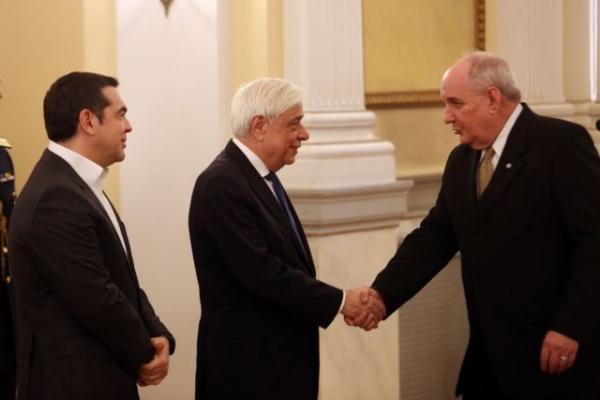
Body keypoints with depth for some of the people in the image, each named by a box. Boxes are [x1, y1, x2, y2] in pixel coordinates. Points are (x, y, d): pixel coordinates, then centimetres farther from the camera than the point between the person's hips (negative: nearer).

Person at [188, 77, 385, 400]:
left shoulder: (260, 177, 12)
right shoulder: (221, 185, -18)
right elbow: (261, 273, -23)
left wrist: (352, 302, -2)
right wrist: (339, 301, -15)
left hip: (280, 356, 9)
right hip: (247, 363, -9)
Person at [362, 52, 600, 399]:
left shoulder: (562, 143, -11)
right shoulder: (461, 160, 12)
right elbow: (433, 238, 9)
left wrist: (570, 327, -19)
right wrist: (381, 295, -5)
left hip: (557, 351, -6)